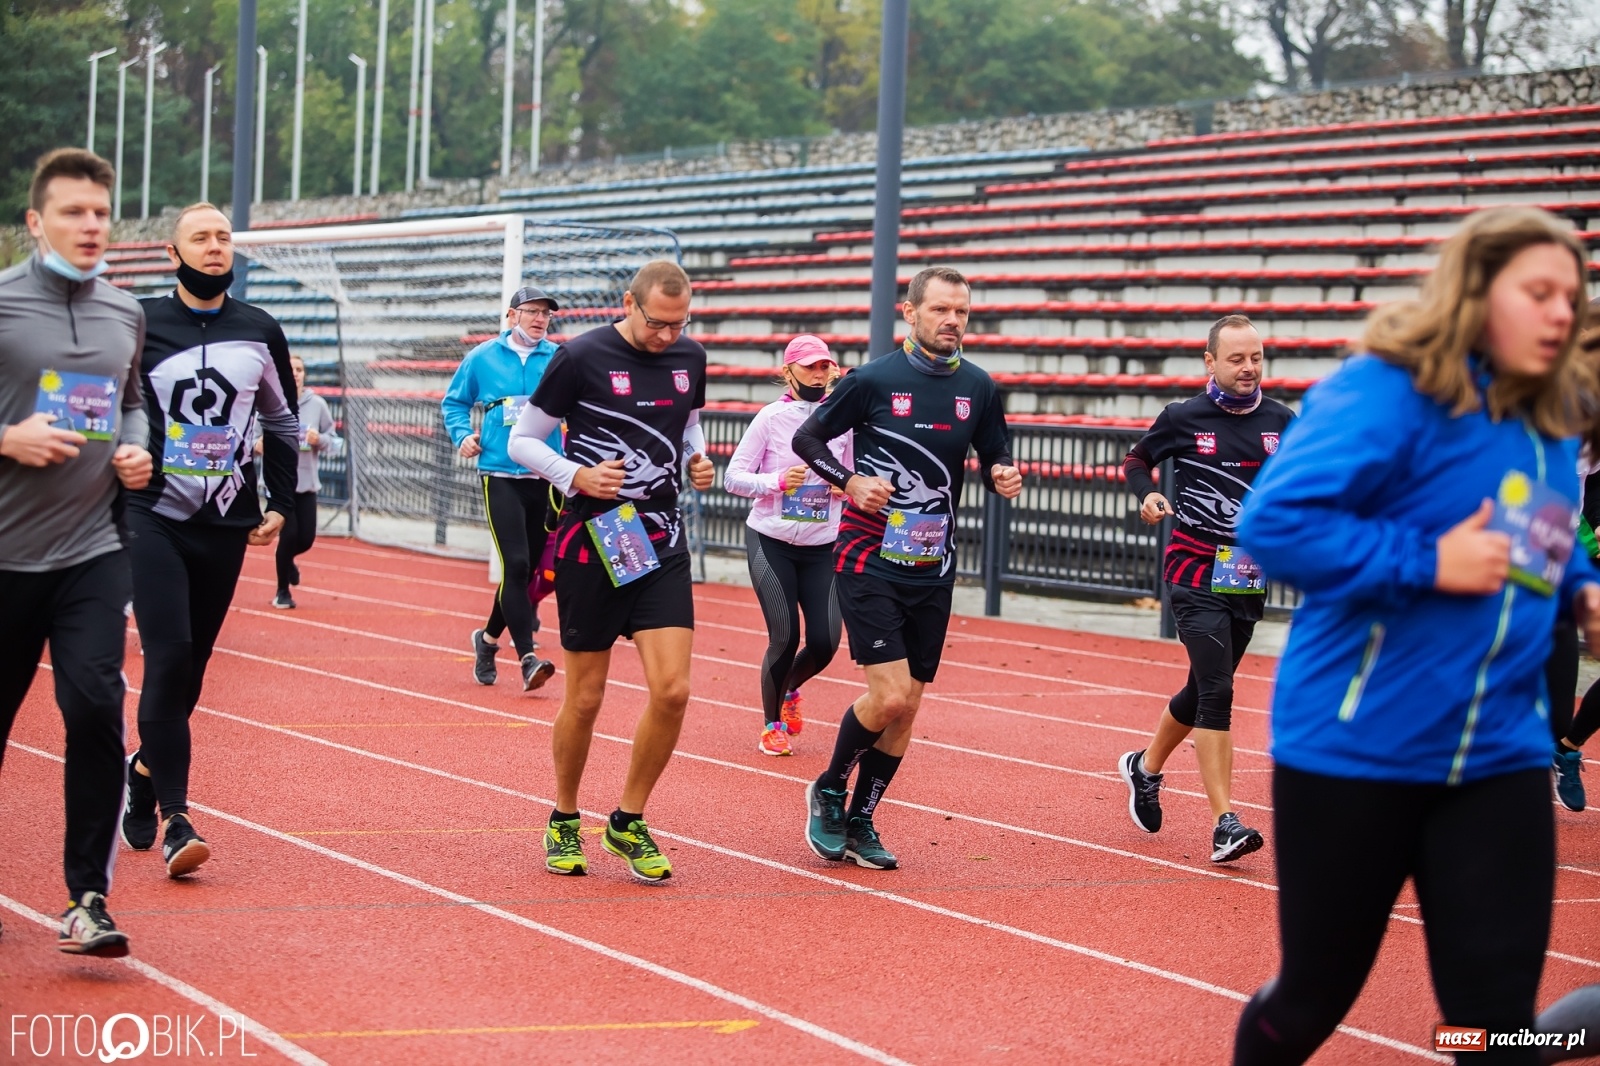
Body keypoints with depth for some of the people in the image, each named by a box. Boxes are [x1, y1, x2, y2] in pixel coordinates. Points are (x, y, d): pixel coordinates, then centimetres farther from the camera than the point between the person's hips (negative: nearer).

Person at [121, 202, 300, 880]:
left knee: (190, 668, 8)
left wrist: (281, 504, 15)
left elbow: (282, 421, 19)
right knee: (169, 657, -15)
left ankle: (146, 767, 34)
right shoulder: (140, 323, 0)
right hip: (153, 516, -3)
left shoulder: (259, 332, 8)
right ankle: (176, 822, -16)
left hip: (226, 524, 3)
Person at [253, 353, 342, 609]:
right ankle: (283, 592, 13)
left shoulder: (317, 404, 2)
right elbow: (253, 439, 0)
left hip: (306, 482, 3)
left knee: (306, 538, 1)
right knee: (289, 534, -9)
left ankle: (286, 559, 40)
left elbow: (335, 442, 5)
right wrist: (257, 445, -22)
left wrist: (320, 440, -15)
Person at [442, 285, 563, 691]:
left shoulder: (559, 359, 4)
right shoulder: (482, 357, 4)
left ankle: (488, 638, 32)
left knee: (532, 569, 11)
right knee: (516, 565, -15)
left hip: (545, 476, 3)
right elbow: (455, 402, 15)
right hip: (501, 475, -2)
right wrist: (462, 435, -2)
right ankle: (527, 658, -15)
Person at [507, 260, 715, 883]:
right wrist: (578, 476, -17)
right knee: (585, 698, 3)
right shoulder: (581, 358, -9)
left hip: (661, 544, 4)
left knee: (672, 688, -9)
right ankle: (564, 822, 25)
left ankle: (628, 824, 9)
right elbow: (524, 440, -2)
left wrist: (696, 459, 5)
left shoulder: (689, 358, 6)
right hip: (592, 544, -4)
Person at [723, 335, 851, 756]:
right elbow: (732, 477, -6)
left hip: (822, 547, 3)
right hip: (771, 543, -3)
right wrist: (778, 481, -21)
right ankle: (772, 725, 18)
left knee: (824, 642, -4)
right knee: (784, 638, -7)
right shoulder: (771, 417, -7)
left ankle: (790, 689, 32)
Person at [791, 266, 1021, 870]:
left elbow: (994, 458, 14)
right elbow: (806, 439, 2)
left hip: (932, 571, 5)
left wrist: (1003, 477, -9)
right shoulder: (873, 380, -7)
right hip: (868, 563, -4)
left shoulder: (978, 388, 4)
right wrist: (850, 482, -15)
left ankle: (860, 823, 21)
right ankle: (828, 791, 11)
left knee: (906, 707, 6)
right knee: (889, 696, -15)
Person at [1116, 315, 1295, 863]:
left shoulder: (1282, 422, 4)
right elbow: (1137, 460, 12)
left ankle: (1146, 767, 43)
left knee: (1203, 690, 17)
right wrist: (1147, 494, -8)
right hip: (1197, 572, -4)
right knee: (1216, 690, -16)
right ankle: (1224, 823, -16)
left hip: (1250, 577, 4)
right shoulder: (1184, 417, -3)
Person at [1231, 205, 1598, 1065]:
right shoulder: (1389, 391, -15)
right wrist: (1428, 564, -24)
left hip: (1498, 760, 6)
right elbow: (1275, 522, -24)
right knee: (1314, 996, 11)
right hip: (1355, 749, -5)